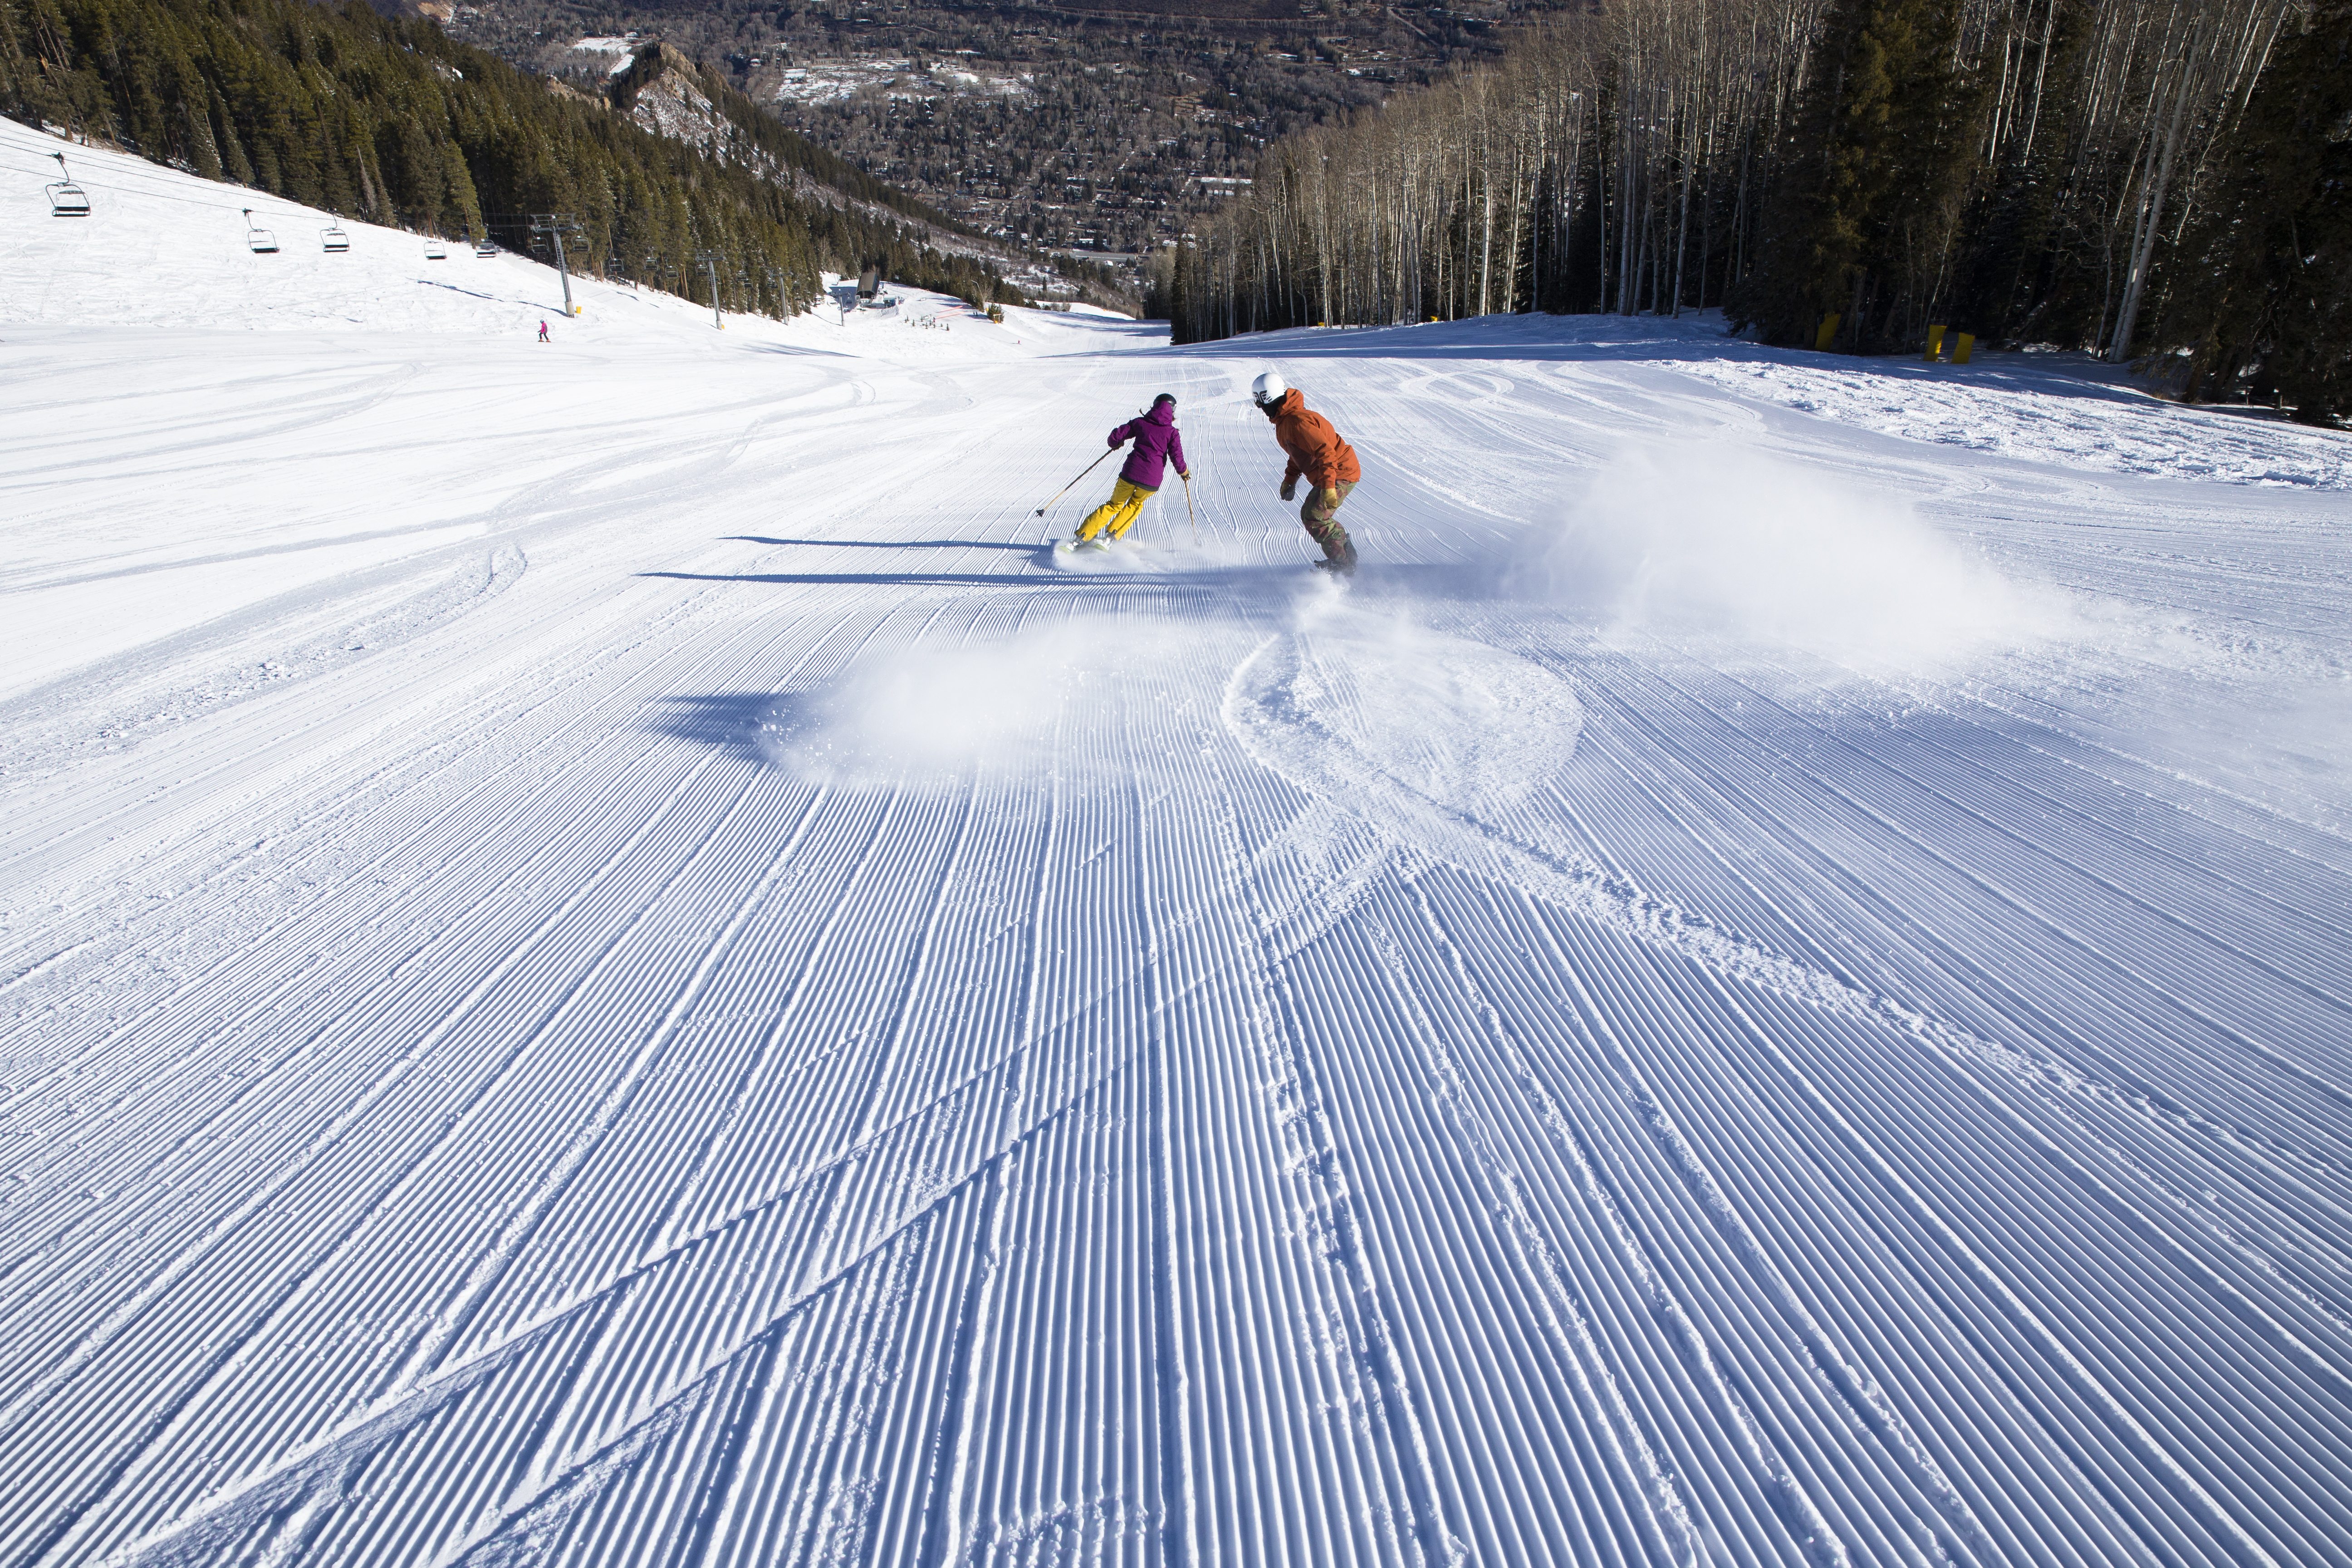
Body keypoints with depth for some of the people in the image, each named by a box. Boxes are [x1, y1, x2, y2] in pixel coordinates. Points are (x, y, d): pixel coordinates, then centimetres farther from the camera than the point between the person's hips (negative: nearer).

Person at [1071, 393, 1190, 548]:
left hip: (1130, 473, 1)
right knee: (1136, 504, 28)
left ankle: (1081, 538, 11)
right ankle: (1110, 539, 14)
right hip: (1152, 480, -1)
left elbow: (1116, 437, 7)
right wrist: (1184, 472, 17)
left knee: (1115, 505, 21)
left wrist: (1116, 443, 30)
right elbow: (1177, 458, -2)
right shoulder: (1172, 432, 3)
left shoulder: (1140, 422, 7)